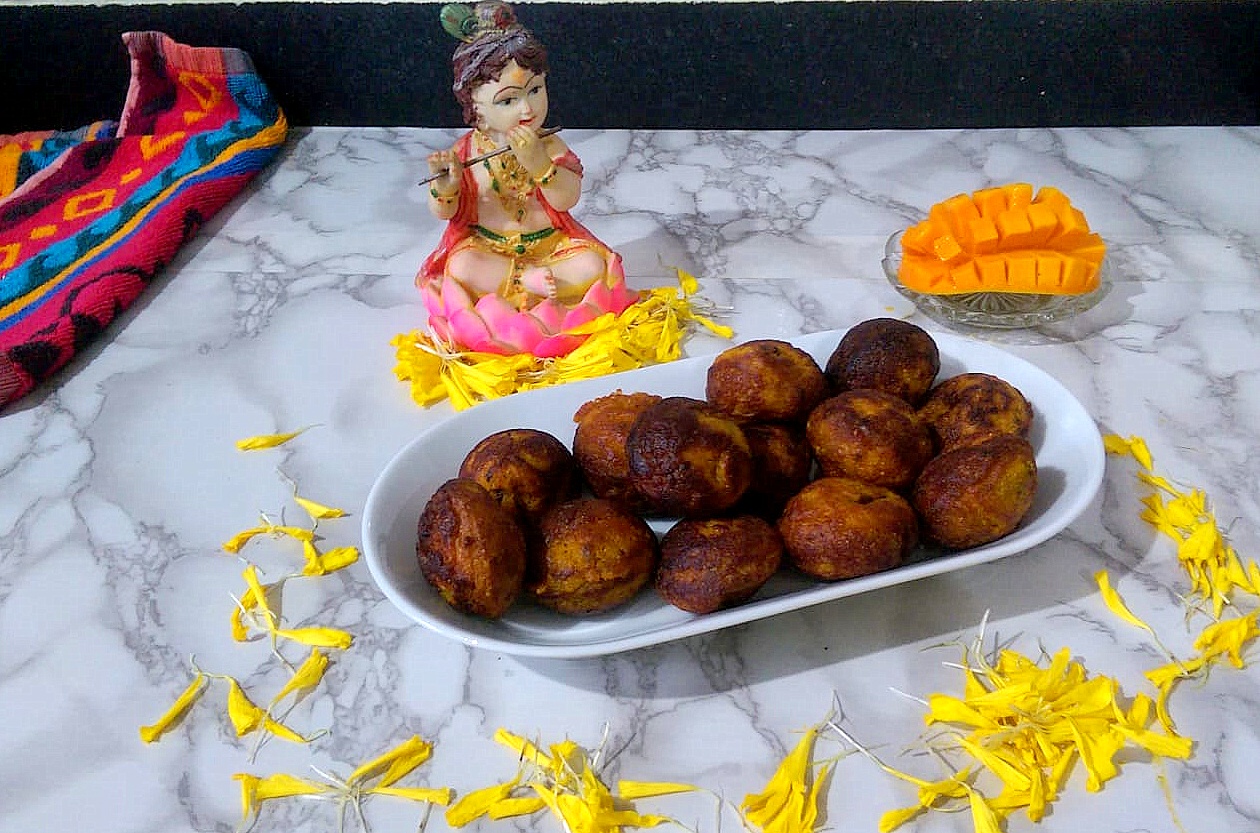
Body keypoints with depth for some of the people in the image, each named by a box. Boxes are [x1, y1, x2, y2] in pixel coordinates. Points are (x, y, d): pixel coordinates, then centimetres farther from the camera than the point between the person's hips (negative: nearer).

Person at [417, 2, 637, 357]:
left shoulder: (549, 145, -9)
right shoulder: (467, 151, -9)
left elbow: (568, 199, -21)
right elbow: (445, 212, -7)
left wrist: (537, 162, -36)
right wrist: (445, 185, -30)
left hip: (550, 243, 0)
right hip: (486, 246, 0)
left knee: (592, 265, -23)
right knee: (460, 269, -30)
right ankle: (530, 281, -18)